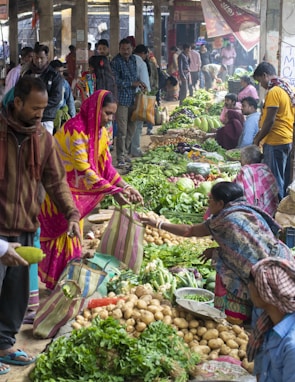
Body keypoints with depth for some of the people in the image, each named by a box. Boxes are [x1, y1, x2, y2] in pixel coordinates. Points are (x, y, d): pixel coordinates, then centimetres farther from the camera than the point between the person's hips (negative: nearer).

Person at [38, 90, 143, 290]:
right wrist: (114, 192, -34)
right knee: (63, 233, -1)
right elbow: (84, 169, -31)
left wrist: (126, 187, -14)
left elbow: (105, 165, -1)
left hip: (75, 189, 9)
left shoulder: (100, 131, 0)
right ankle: (58, 283, 12)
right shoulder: (76, 130, -27)